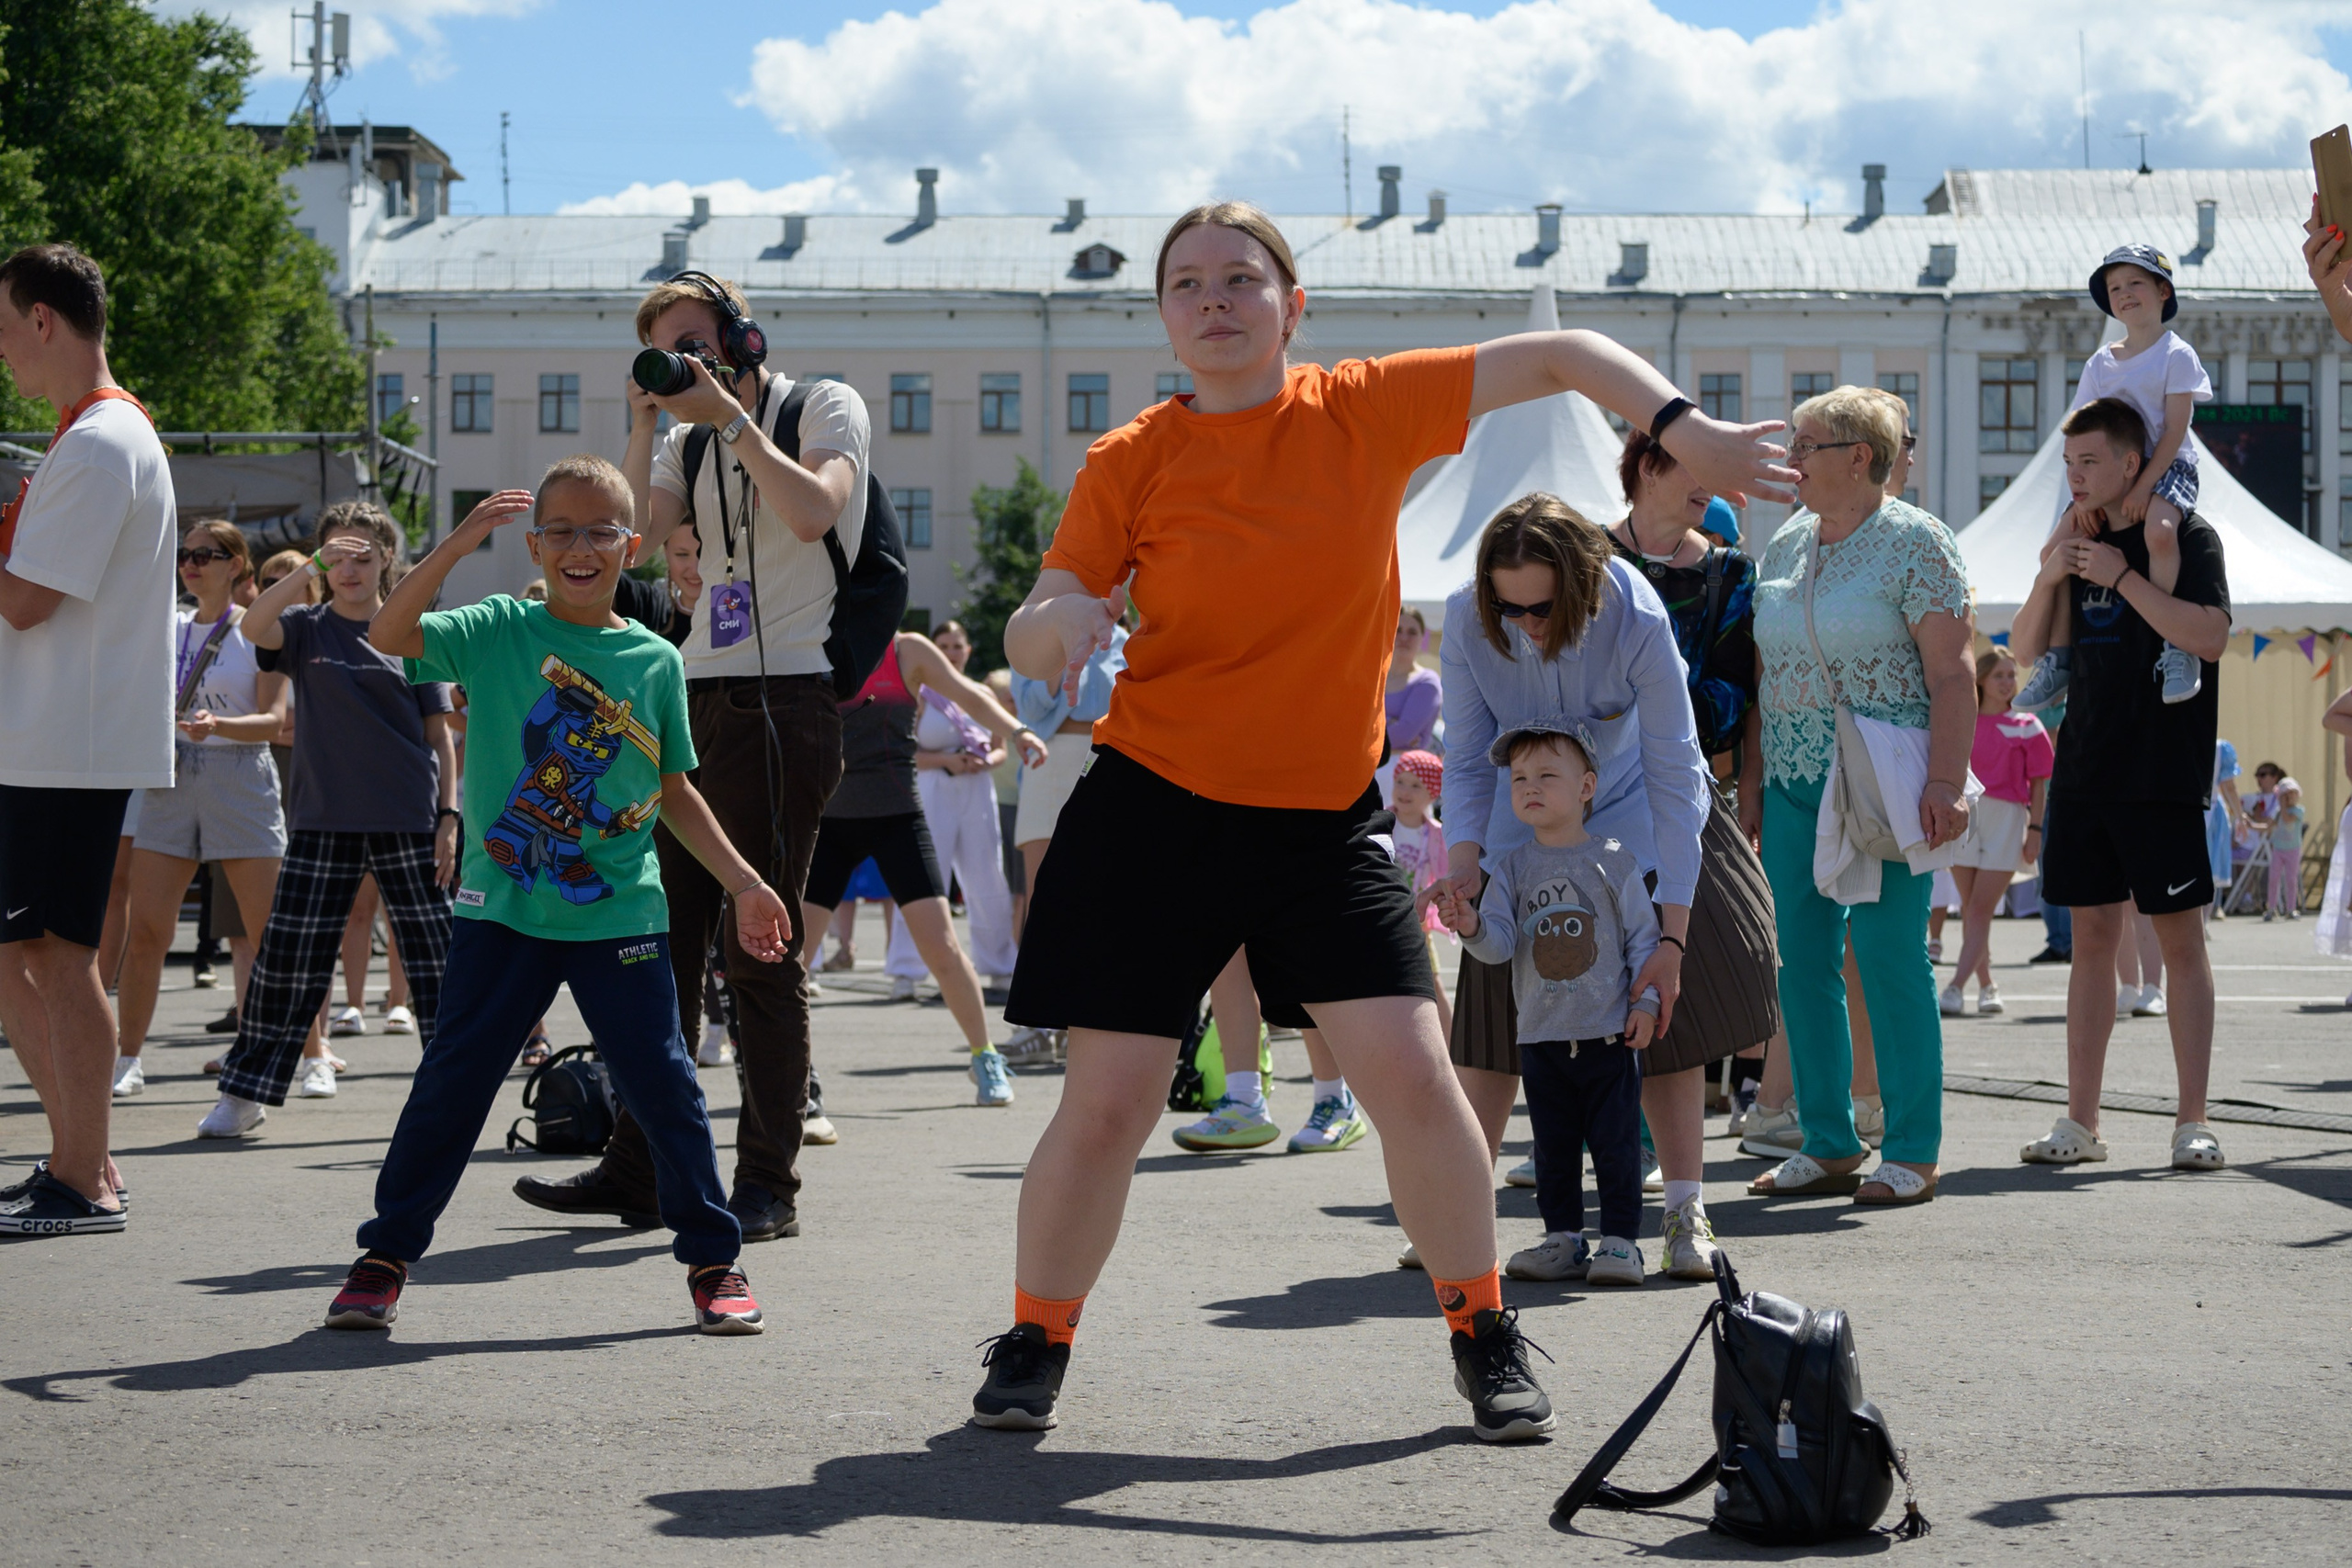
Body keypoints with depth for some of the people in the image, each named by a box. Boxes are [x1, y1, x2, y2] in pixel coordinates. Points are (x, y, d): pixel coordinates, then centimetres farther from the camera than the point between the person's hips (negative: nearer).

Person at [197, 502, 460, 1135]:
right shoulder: (306, 627, 6)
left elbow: (439, 732, 7)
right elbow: (254, 626, -17)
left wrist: (449, 815, -1)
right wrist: (313, 567, -27)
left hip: (408, 820, 0)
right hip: (323, 818, 0)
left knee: (432, 954, 1)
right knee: (288, 955, 0)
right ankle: (244, 1093, 10)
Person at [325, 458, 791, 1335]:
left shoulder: (657, 662, 6)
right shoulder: (498, 631, 1)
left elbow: (675, 793, 14)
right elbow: (390, 635, -13)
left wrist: (742, 883, 11)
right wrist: (459, 542, -20)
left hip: (621, 916, 1)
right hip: (503, 910, -1)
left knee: (663, 1085, 2)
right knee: (452, 1082, 1)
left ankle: (713, 1262, 15)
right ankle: (385, 1256, 13)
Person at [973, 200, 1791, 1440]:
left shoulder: (1367, 410, -2)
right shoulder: (1130, 463, -3)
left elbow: (1560, 357, 2)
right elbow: (1027, 640, 1)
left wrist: (1685, 429, -11)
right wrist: (1061, 618, -22)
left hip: (1325, 815, 1)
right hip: (1155, 803, -1)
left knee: (1410, 1068, -9)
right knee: (1107, 1100, -3)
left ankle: (1485, 1338, 12)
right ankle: (1033, 1346, 19)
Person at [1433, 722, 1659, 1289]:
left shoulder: (1613, 860, -1)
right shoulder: (1512, 868, 4)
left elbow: (1643, 935, 1)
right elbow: (1500, 941, -5)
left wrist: (1646, 999, -6)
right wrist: (1472, 926, -25)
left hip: (1610, 1031, -3)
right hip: (1541, 1034, 3)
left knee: (1615, 1140, 0)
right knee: (1553, 1146, 9)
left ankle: (1619, 1240, 6)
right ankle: (1563, 1238, 18)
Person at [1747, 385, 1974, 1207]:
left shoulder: (1915, 542, -6)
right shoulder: (1785, 545, 14)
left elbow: (1952, 675, -10)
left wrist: (1945, 782, -19)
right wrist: (1749, 782, 14)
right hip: (1793, 778, 7)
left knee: (1889, 955, -6)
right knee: (1802, 960, 5)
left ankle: (1911, 1154, 1)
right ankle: (1827, 1145, 13)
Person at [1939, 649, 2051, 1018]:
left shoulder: (2027, 727, 5)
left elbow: (2038, 783, 4)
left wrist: (2035, 828, -4)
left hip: (2006, 818, -3)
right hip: (1963, 816, 3)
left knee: (1981, 909, -10)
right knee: (1970, 910, 5)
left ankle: (1955, 987, -19)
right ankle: (1986, 985, 16)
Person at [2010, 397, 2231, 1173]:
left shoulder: (2184, 536, -4)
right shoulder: (2081, 541, 13)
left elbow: (2210, 636, -18)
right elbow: (2024, 649, 13)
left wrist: (2121, 576, -19)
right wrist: (2049, 580, -4)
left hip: (2162, 778, -6)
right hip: (2084, 773, 6)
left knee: (2182, 941, -2)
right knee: (2092, 939, 7)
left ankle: (2192, 1123, 1)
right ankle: (2080, 1123, 9)